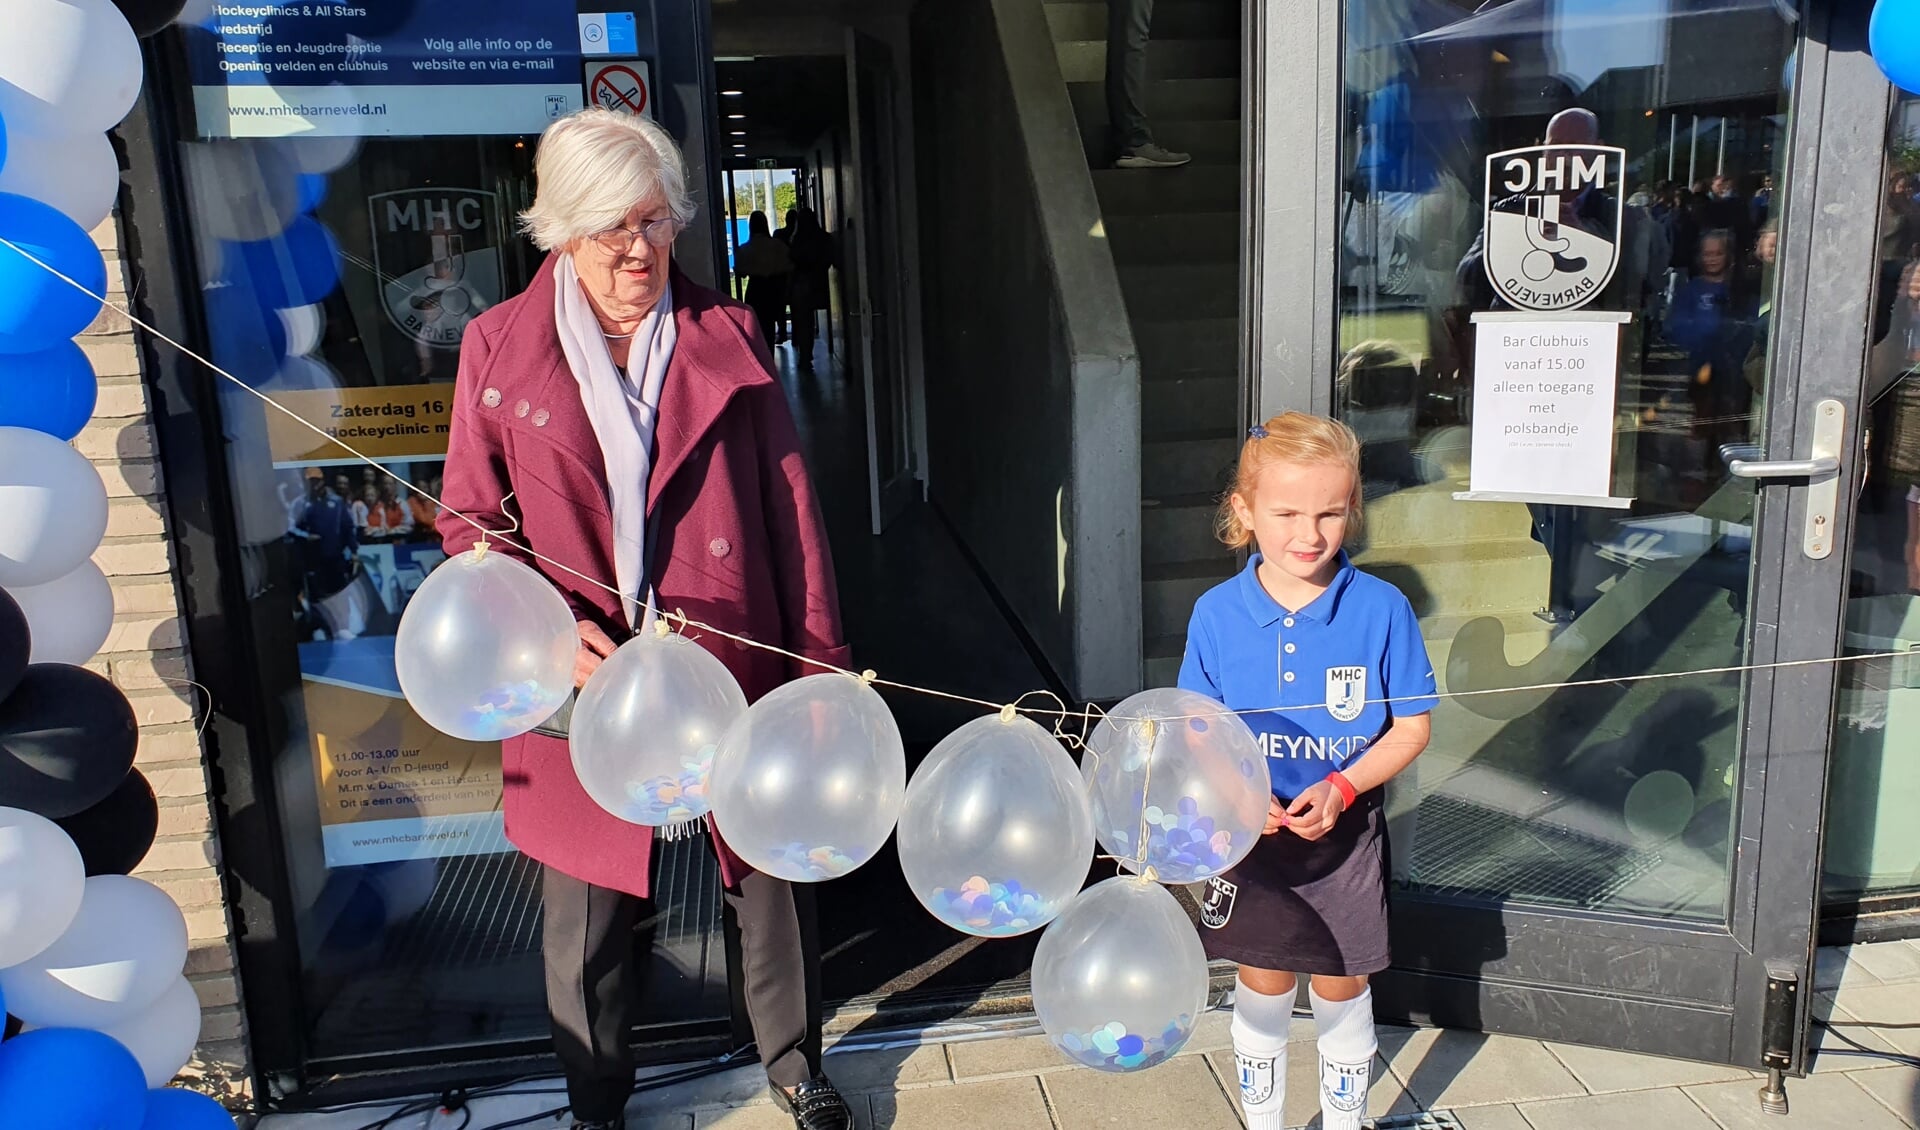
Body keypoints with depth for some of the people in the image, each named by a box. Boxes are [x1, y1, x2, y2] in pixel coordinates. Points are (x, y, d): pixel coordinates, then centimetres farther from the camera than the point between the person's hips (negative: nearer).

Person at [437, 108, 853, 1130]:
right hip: (582, 673, 0)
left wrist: (819, 659, 2)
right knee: (587, 913, 13)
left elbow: (791, 509, 4)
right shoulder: (498, 347, 0)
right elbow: (469, 520, 3)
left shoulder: (728, 339, 3)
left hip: (733, 668, 1)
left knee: (771, 876, 14)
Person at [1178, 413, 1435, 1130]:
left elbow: (1411, 728, -6)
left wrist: (1340, 788, -19)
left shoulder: (1381, 609, -12)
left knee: (1340, 991, 15)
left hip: (1345, 831, -1)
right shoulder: (1216, 615, -9)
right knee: (1262, 989, 15)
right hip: (1251, 832, 1)